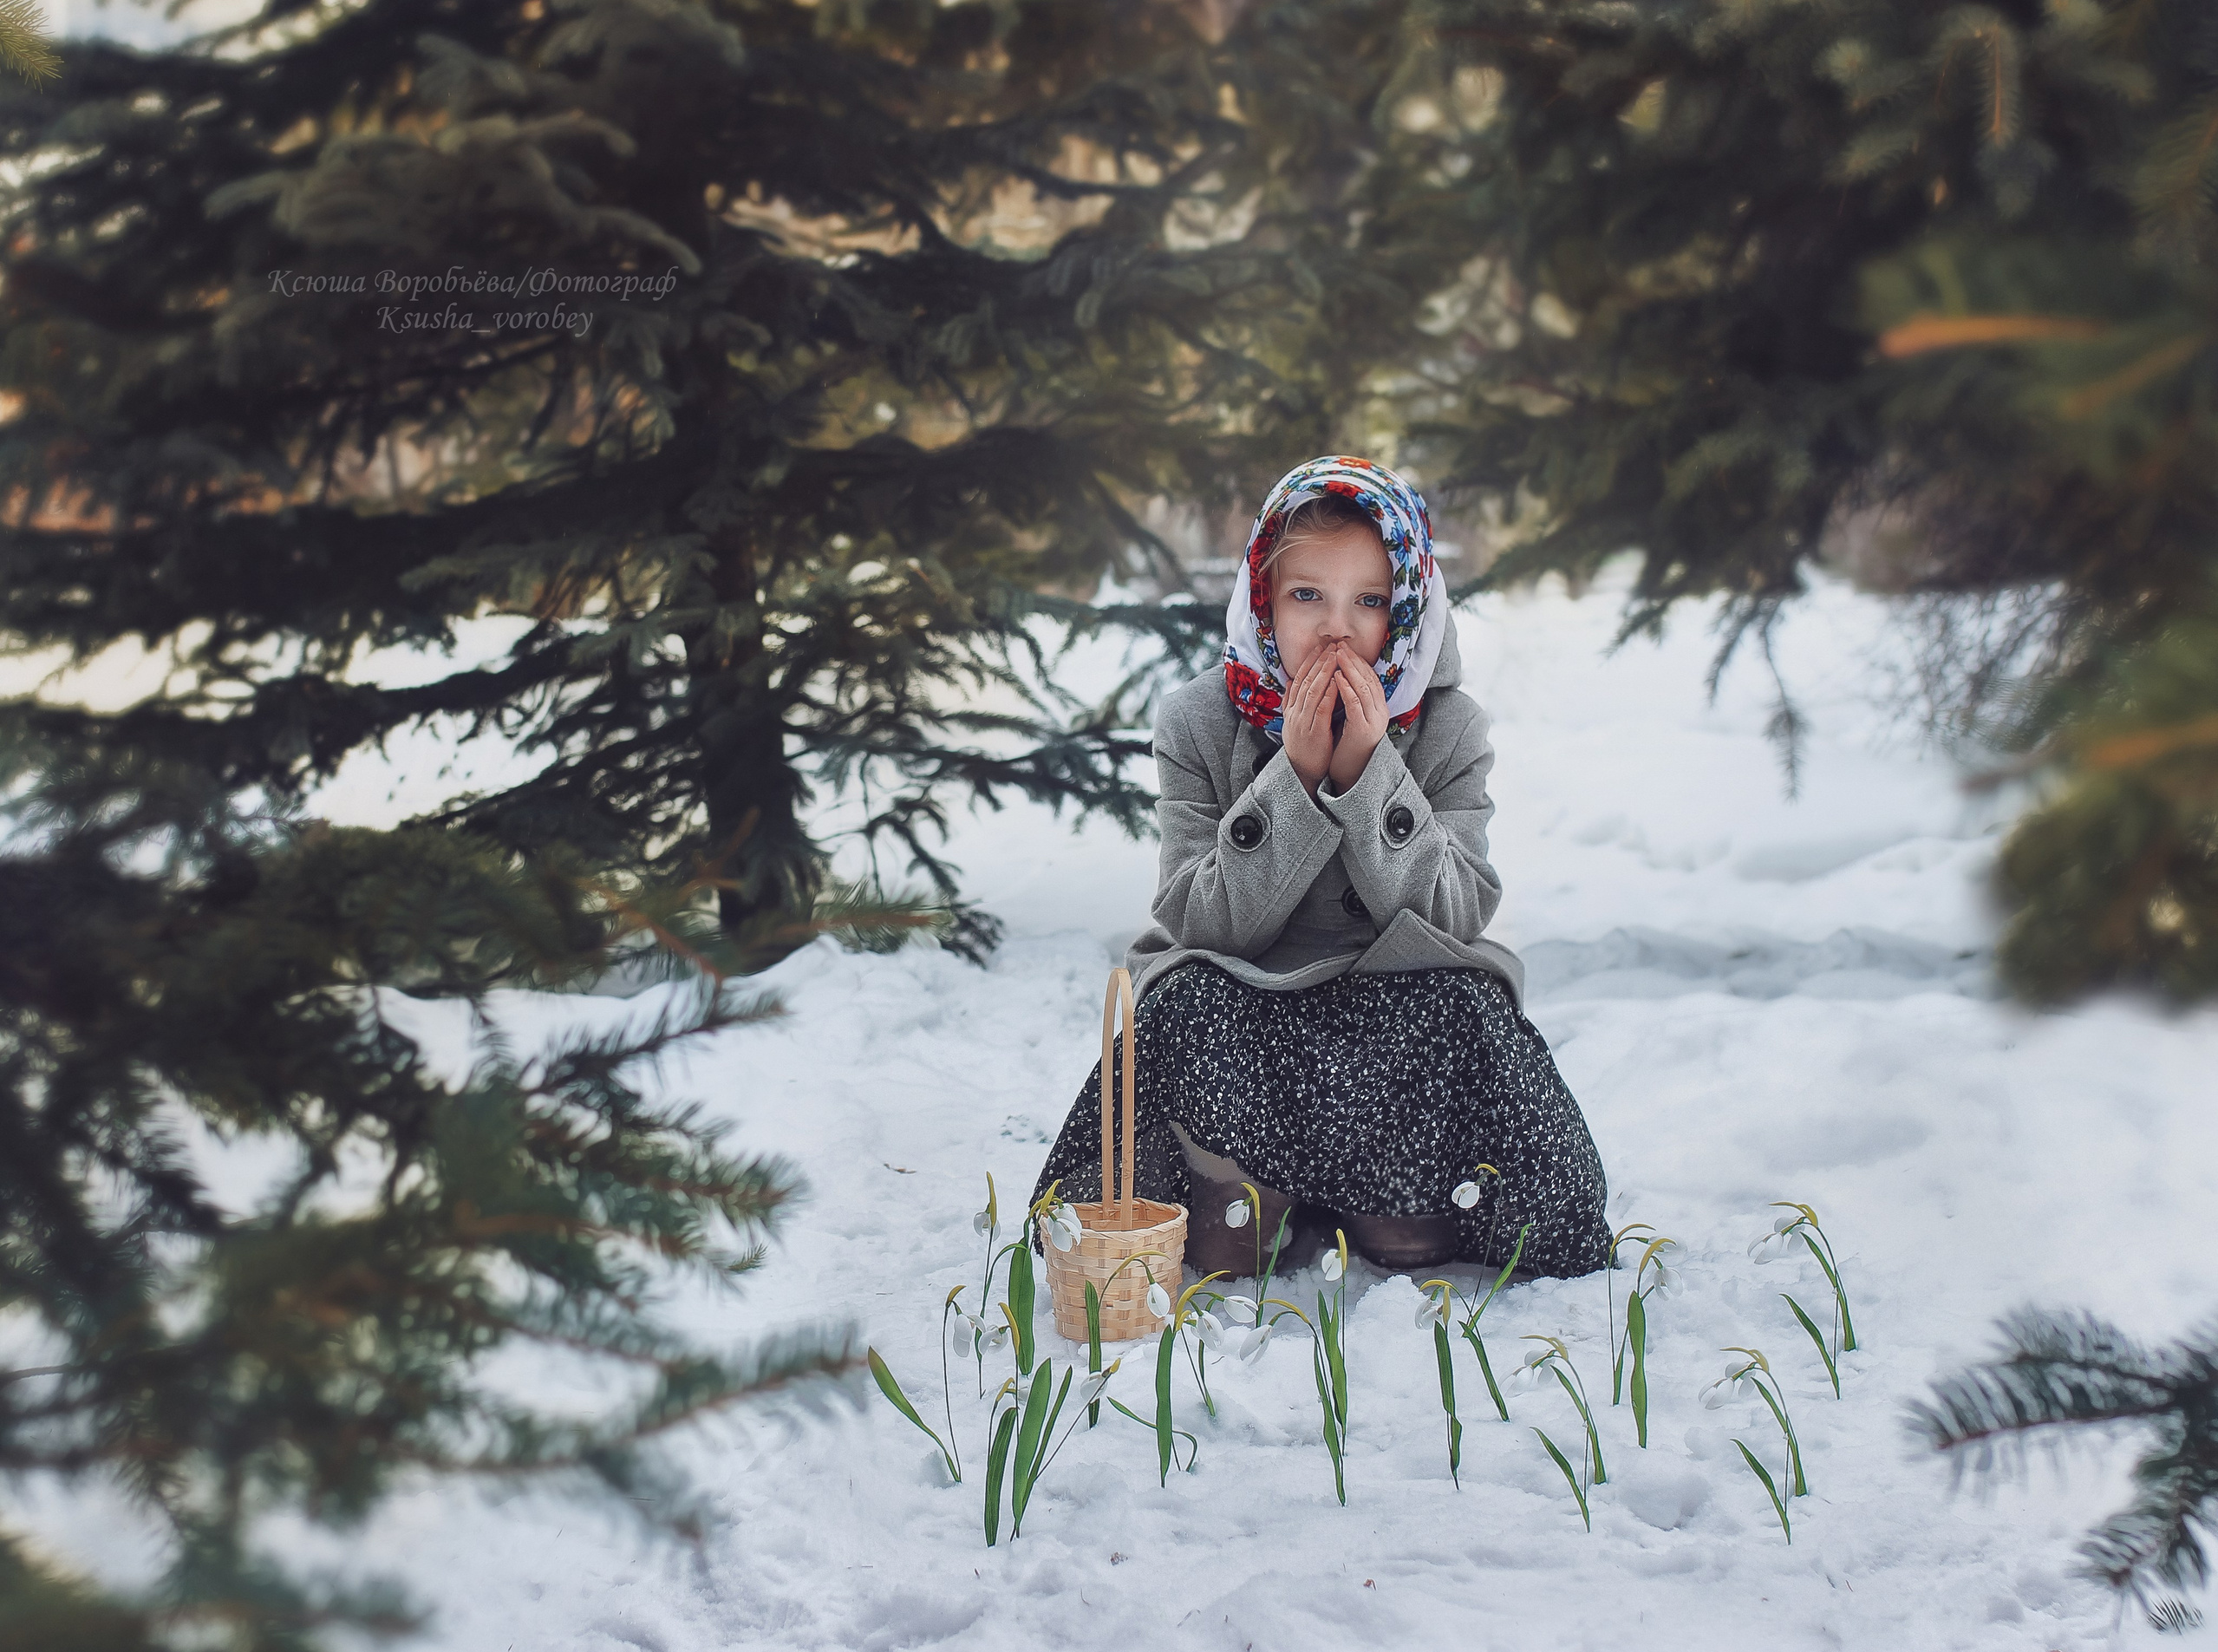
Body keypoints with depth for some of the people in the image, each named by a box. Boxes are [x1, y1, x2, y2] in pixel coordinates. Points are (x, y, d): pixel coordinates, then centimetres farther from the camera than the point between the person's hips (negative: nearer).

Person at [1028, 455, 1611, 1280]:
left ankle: (1398, 1197, -10)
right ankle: (1241, 1204, -14)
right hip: (1238, 1014, -1)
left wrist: (1368, 771, -24)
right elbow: (1205, 921, -14)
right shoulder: (1197, 724, -5)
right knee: (1191, 999, -32)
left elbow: (1452, 920, -14)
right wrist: (1296, 776, -24)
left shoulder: (1449, 730, -3)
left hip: (1400, 1016, 1)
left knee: (1458, 1000, -31)